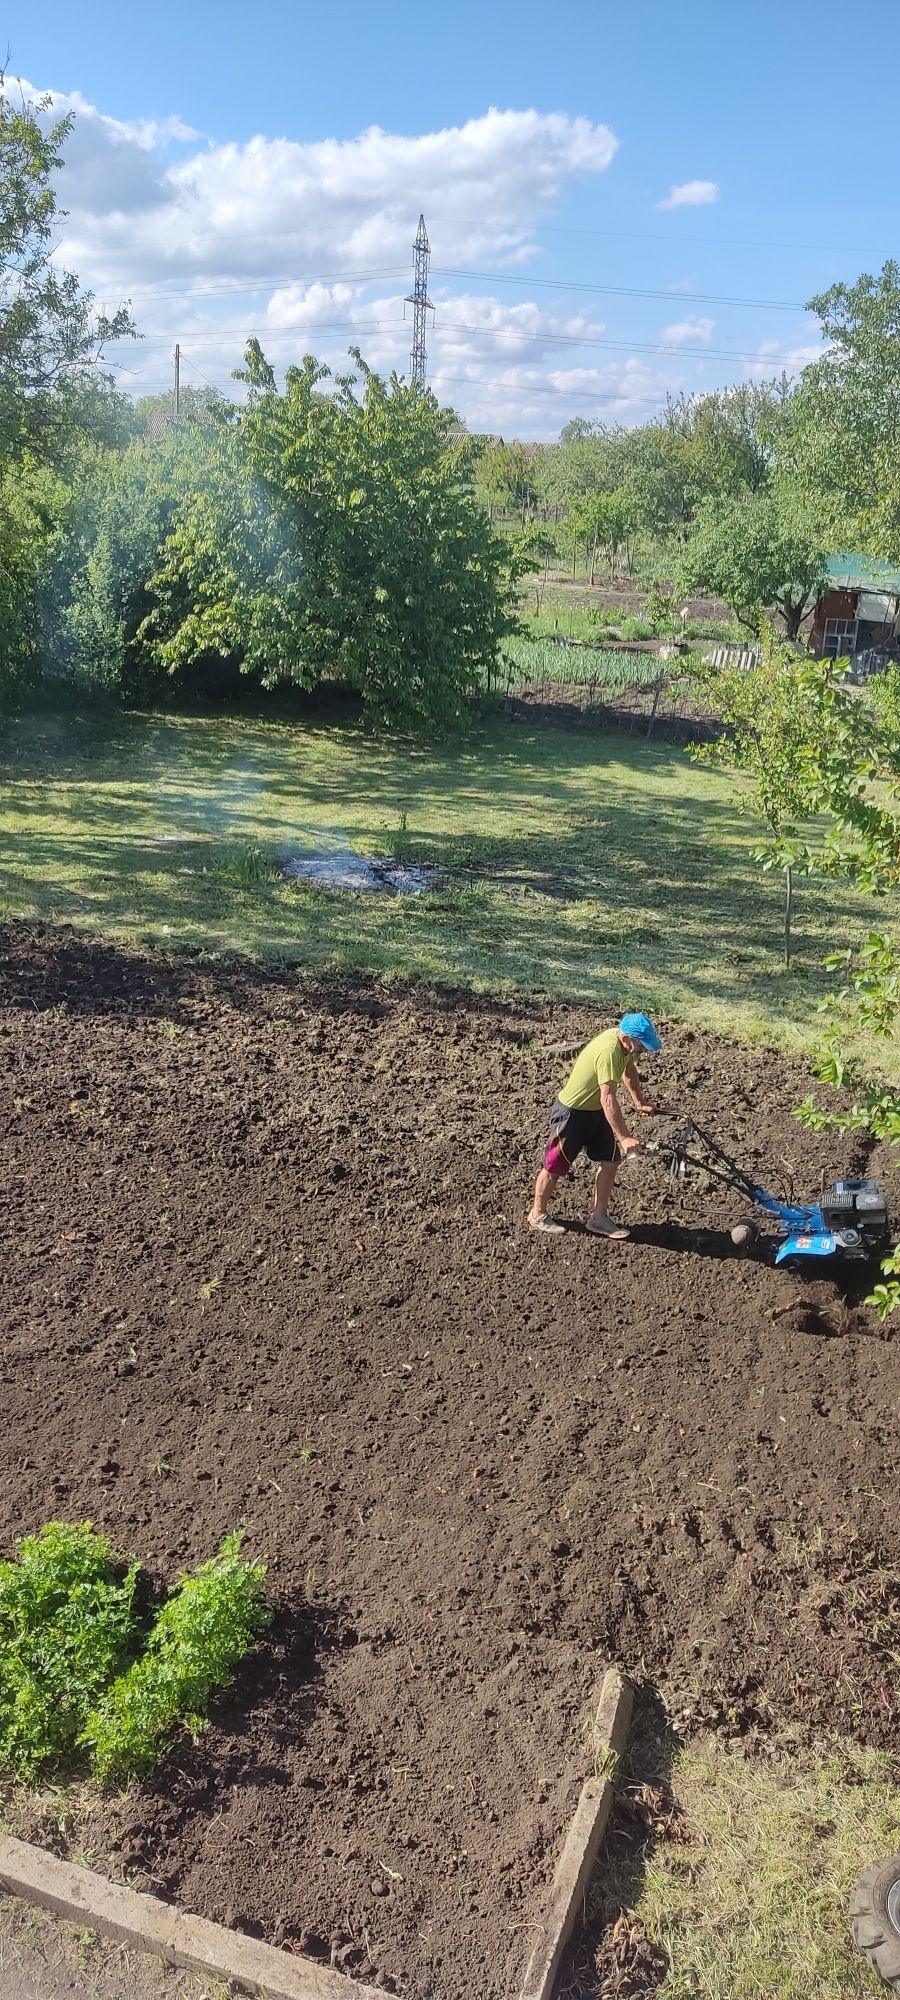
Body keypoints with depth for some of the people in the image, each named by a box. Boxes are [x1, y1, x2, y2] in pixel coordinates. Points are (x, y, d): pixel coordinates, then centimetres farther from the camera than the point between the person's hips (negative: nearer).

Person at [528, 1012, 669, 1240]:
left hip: (596, 1111, 9)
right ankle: (538, 1216, 23)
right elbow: (608, 1099, -38)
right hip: (572, 1112, -9)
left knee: (609, 1161, 7)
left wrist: (640, 1103, 10)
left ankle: (598, 1217, 18)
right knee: (555, 1166, 6)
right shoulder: (608, 1052, -34)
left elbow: (629, 1072, 15)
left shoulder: (625, 1043, -7)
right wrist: (624, 1137, -39)